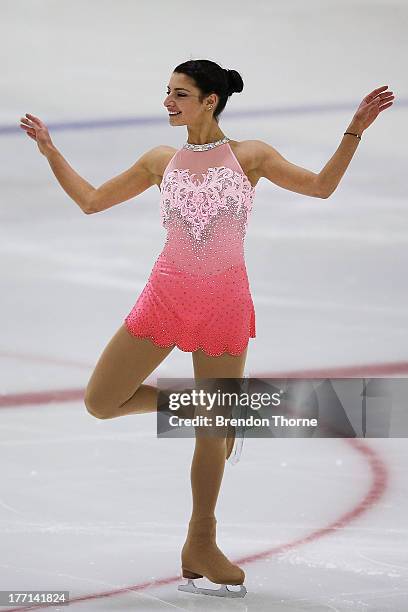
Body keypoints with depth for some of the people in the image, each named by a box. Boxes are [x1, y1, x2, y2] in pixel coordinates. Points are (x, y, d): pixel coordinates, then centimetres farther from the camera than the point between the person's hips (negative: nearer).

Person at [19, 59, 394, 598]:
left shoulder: (249, 155, 1)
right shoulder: (160, 160, 6)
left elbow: (321, 186, -3)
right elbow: (91, 200, 12)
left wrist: (355, 130, -11)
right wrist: (49, 150, 7)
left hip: (225, 301, -2)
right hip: (167, 295, 2)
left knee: (214, 430, 4)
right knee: (101, 402, -2)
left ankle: (201, 546, 18)